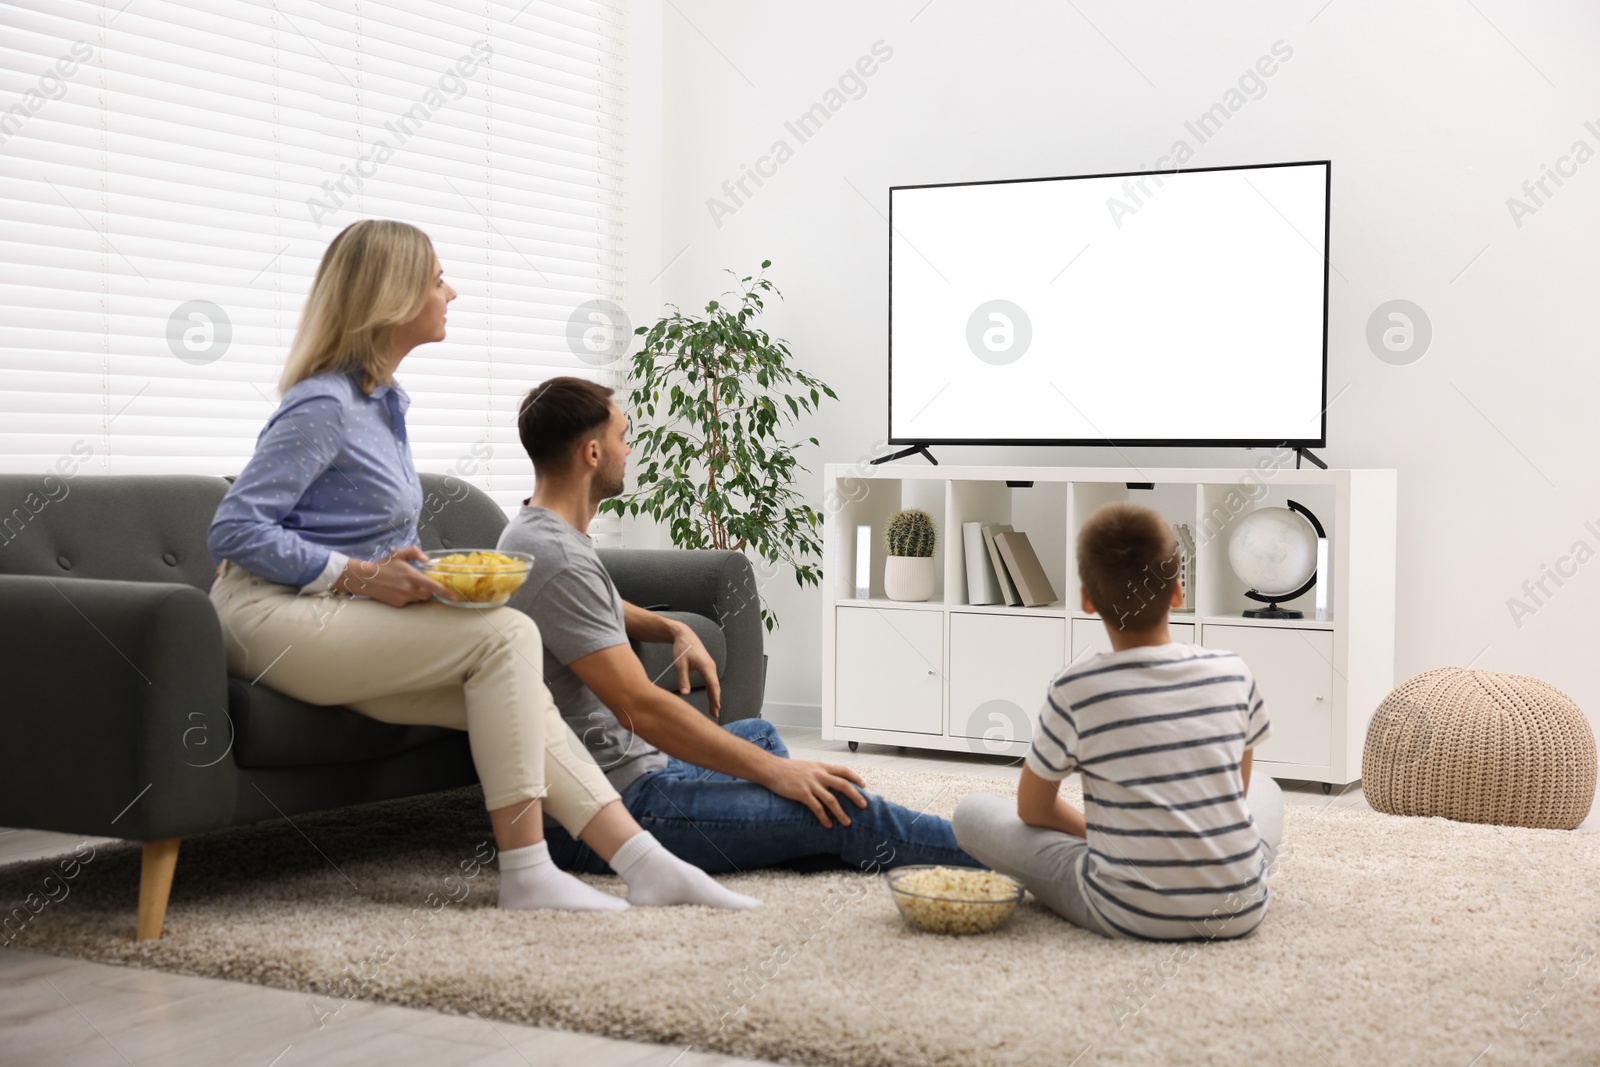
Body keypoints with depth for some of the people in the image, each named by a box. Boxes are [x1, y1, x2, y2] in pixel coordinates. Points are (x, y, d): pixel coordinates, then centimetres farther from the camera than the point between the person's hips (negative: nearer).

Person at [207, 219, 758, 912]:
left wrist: (417, 575, 4)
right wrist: (362, 575, -22)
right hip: (271, 615, -9)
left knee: (516, 700, -9)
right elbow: (234, 530, -18)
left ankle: (646, 865, -11)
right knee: (507, 634, -22)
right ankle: (525, 873, -21)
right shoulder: (322, 406, -13)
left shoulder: (383, 401, 17)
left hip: (337, 617, 9)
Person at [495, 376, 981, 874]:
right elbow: (639, 705, -27)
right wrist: (773, 770, -22)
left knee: (757, 734, 32)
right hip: (611, 807, -11)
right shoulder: (557, 560, -23)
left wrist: (675, 630, 18)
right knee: (846, 809, -12)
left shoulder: (540, 530, 11)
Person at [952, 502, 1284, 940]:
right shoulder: (1233, 673, -2)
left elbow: (1032, 810, 5)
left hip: (1130, 917, -4)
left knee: (972, 811, 9)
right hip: (1240, 912, 4)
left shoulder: (1075, 690, -10)